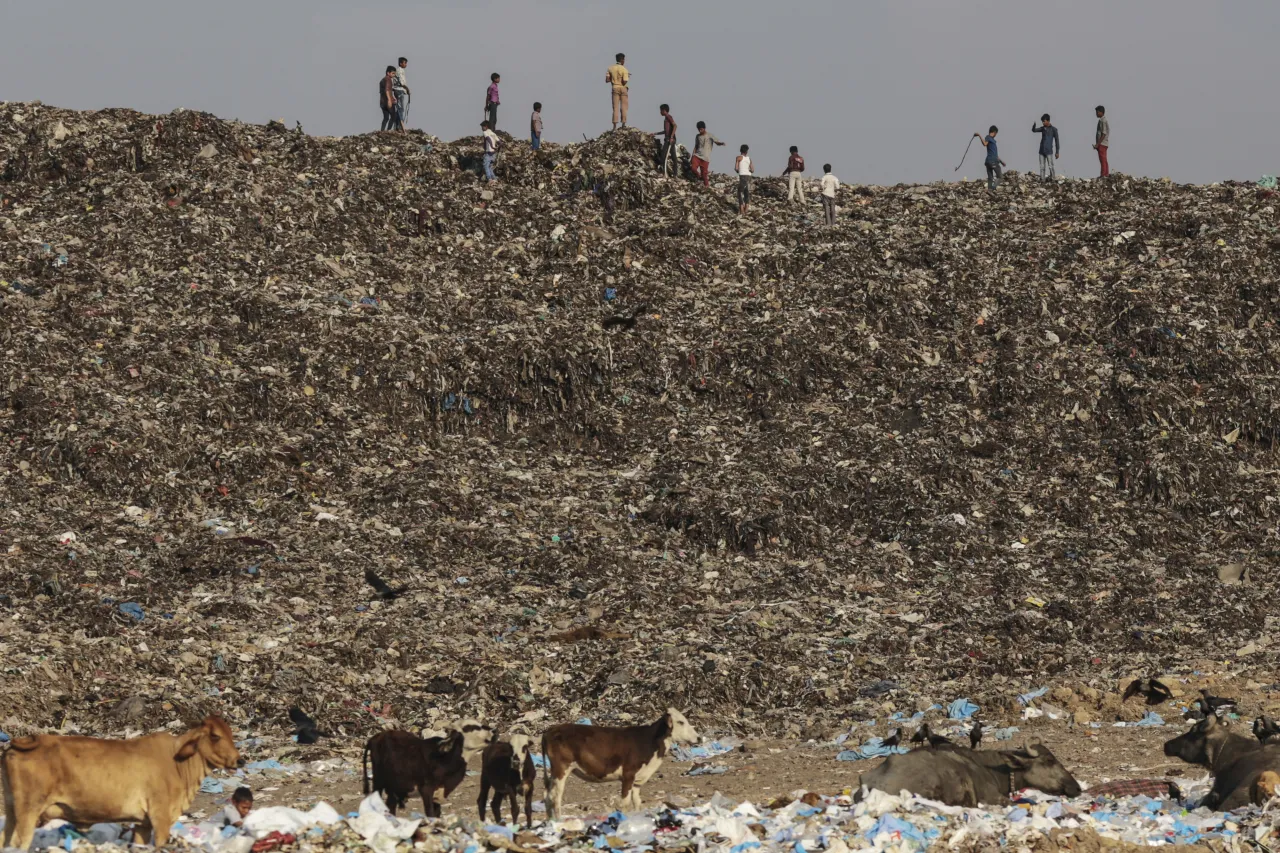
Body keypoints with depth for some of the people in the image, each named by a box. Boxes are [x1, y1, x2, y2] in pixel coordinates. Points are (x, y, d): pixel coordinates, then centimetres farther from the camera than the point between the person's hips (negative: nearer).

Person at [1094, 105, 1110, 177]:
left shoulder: (1103, 121, -14)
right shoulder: (1102, 120, 17)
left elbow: (1103, 134, -19)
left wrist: (1097, 144, -20)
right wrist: (1097, 144, 20)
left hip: (1102, 144, -10)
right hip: (1103, 144, 10)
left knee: (1103, 160, -11)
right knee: (1104, 160, 11)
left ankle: (1103, 175, -14)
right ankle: (1106, 174, 13)